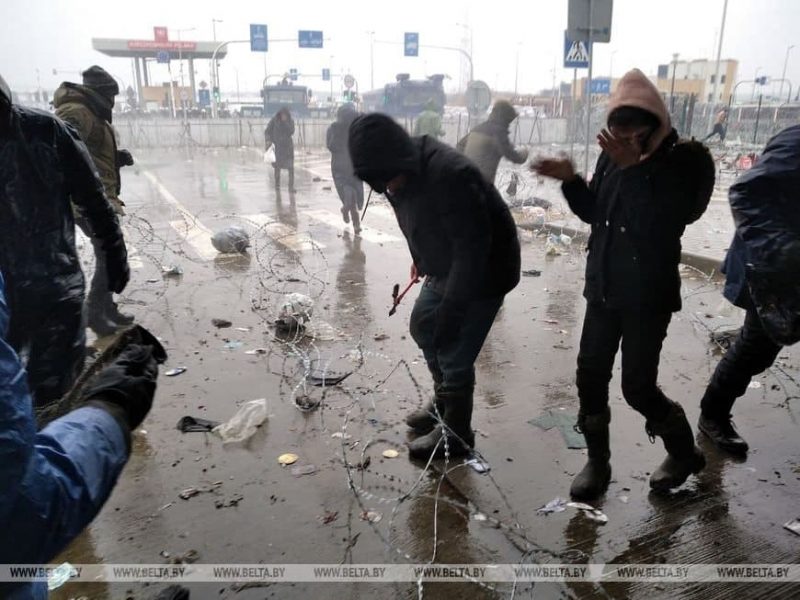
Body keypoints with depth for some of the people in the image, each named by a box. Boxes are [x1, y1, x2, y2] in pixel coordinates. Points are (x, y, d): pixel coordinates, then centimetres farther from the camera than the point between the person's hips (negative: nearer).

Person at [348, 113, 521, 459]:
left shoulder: (450, 177, -34)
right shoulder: (403, 173, -6)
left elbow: (473, 249, -32)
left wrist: (451, 311, -29)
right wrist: (420, 259, 23)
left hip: (482, 273, -9)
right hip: (444, 270, 9)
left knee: (454, 355, -4)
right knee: (422, 327, 20)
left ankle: (456, 434, 18)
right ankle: (443, 402, 39)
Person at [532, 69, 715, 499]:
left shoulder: (681, 161, -13)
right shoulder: (613, 154, 2)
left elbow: (657, 225, -26)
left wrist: (633, 168, -30)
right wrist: (570, 180, -4)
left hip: (648, 294, -5)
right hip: (603, 286, 6)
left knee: (637, 386, -1)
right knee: (591, 374, 7)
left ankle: (684, 452, 29)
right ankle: (597, 461, 26)